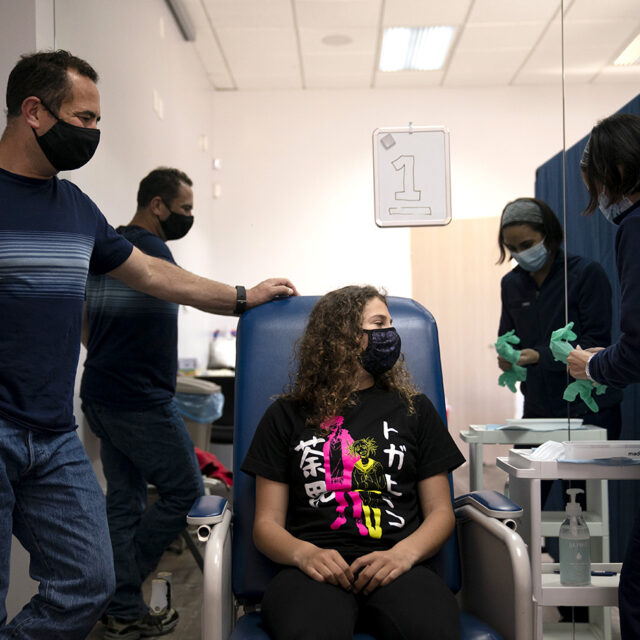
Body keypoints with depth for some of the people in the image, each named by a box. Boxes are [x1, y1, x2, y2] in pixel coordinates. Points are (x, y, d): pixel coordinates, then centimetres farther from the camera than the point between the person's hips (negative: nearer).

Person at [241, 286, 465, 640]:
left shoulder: (414, 409, 20)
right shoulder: (288, 415, 16)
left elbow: (440, 511, 15)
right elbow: (267, 522, 11)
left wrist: (403, 554, -6)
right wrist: (304, 553, -12)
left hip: (396, 568, 2)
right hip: (316, 569, -1)